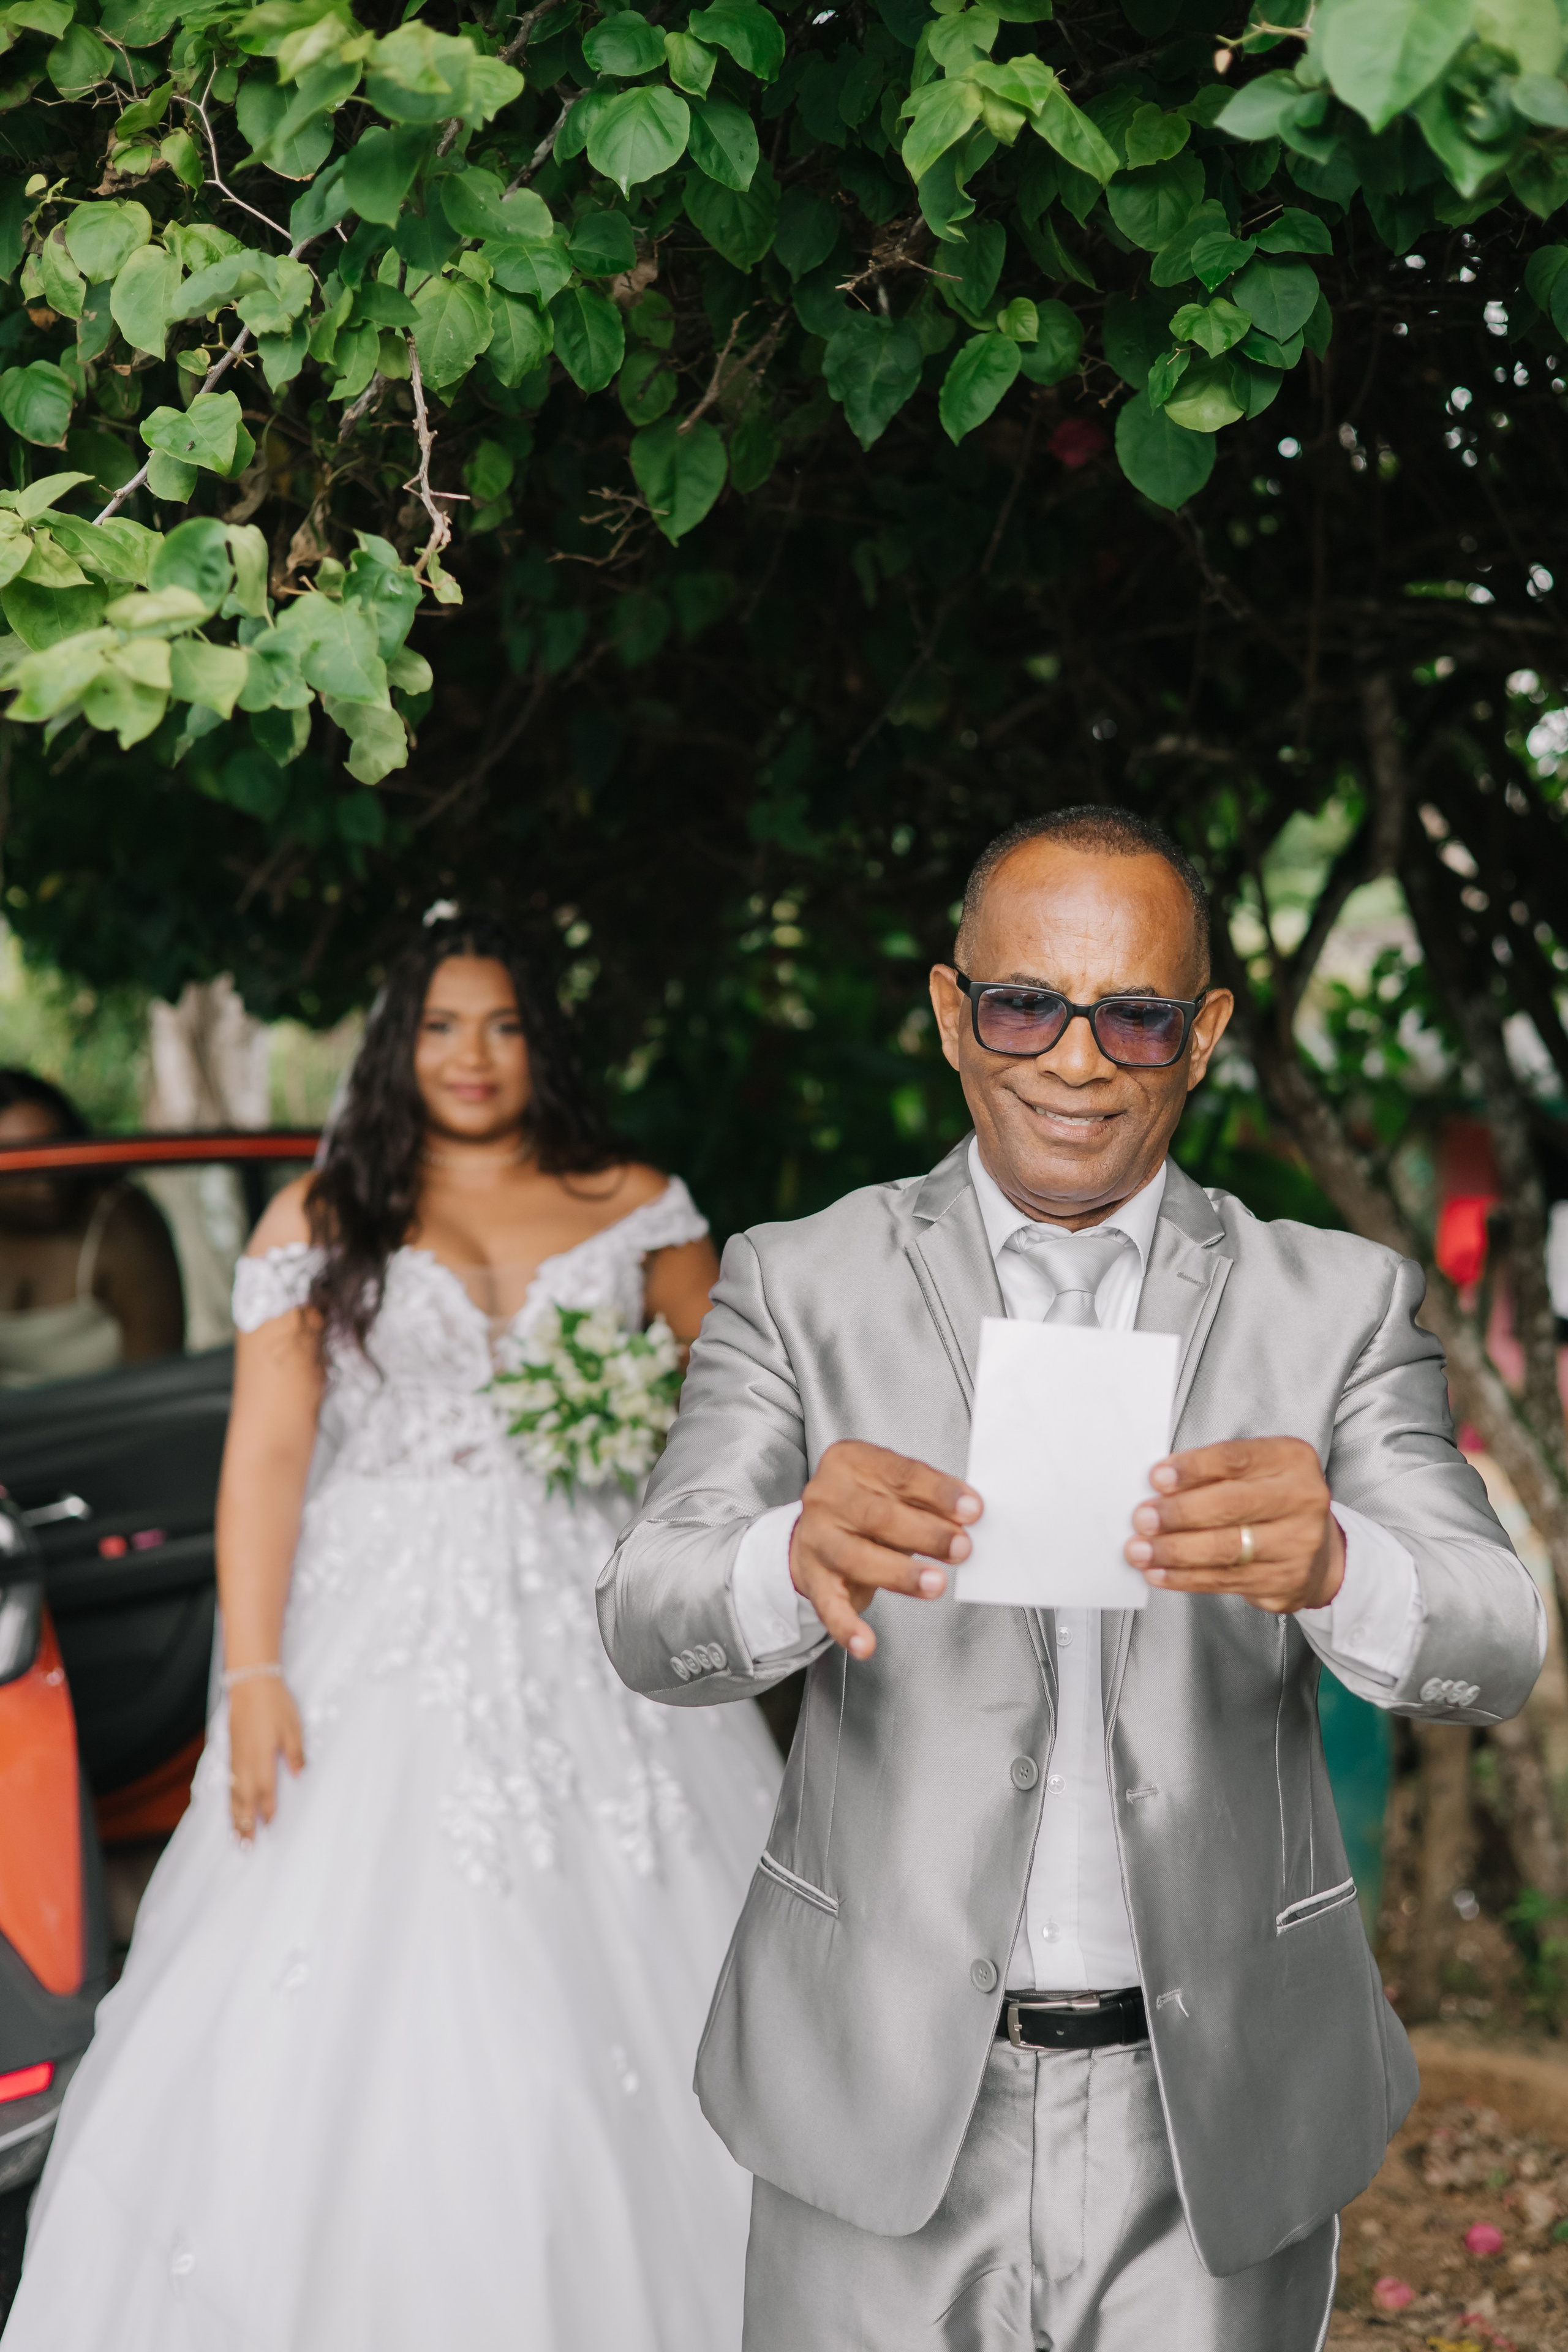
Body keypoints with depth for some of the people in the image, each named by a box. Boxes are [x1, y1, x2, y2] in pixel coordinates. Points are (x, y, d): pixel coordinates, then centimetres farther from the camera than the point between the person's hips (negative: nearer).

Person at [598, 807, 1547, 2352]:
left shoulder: (1340, 1306, 0)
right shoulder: (799, 1285, -1)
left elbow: (1492, 1649, -11)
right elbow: (650, 1623, -12)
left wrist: (1331, 1563, -35)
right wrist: (800, 1560, -36)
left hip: (1216, 2134, 1)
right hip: (890, 2113, 0)